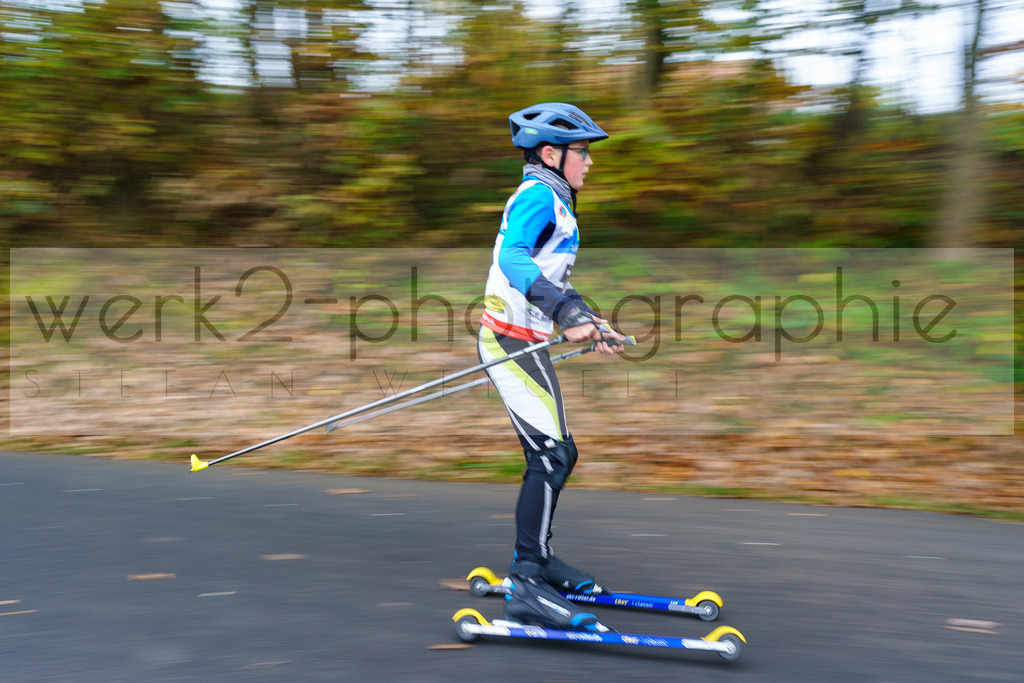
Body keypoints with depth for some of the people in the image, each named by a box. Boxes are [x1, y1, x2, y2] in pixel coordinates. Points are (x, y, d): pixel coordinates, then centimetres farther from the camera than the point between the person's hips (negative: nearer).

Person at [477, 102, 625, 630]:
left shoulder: (552, 201, 21)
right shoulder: (538, 196, -12)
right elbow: (514, 259, -30)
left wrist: (588, 325, 32)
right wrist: (567, 314, -40)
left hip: (523, 343, 10)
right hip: (512, 341, -10)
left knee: (557, 456, 15)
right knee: (551, 456, -16)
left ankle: (533, 559, 29)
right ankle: (527, 587, -18)